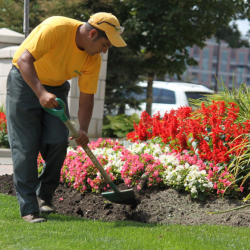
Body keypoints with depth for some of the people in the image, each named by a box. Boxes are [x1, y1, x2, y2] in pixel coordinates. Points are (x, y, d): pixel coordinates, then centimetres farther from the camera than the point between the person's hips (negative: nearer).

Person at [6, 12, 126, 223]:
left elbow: (87, 97, -6)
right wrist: (41, 93, -45)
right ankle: (28, 208, -7)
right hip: (25, 81, -5)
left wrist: (83, 131, -21)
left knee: (58, 141, -9)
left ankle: (45, 196, 11)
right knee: (25, 146, -10)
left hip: (56, 87, 5)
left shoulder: (93, 59, -11)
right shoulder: (55, 28, -30)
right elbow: (24, 60, -33)